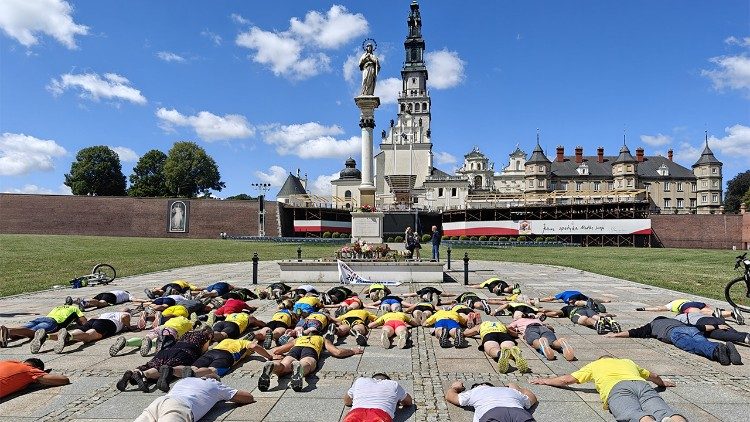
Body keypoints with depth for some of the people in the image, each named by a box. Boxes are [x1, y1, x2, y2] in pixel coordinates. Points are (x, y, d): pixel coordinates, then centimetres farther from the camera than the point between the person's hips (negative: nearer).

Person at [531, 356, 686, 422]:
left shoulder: (595, 365, 35)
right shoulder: (628, 362, 45)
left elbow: (567, 380, 31)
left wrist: (547, 381, 47)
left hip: (617, 388, -3)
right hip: (642, 385, 3)